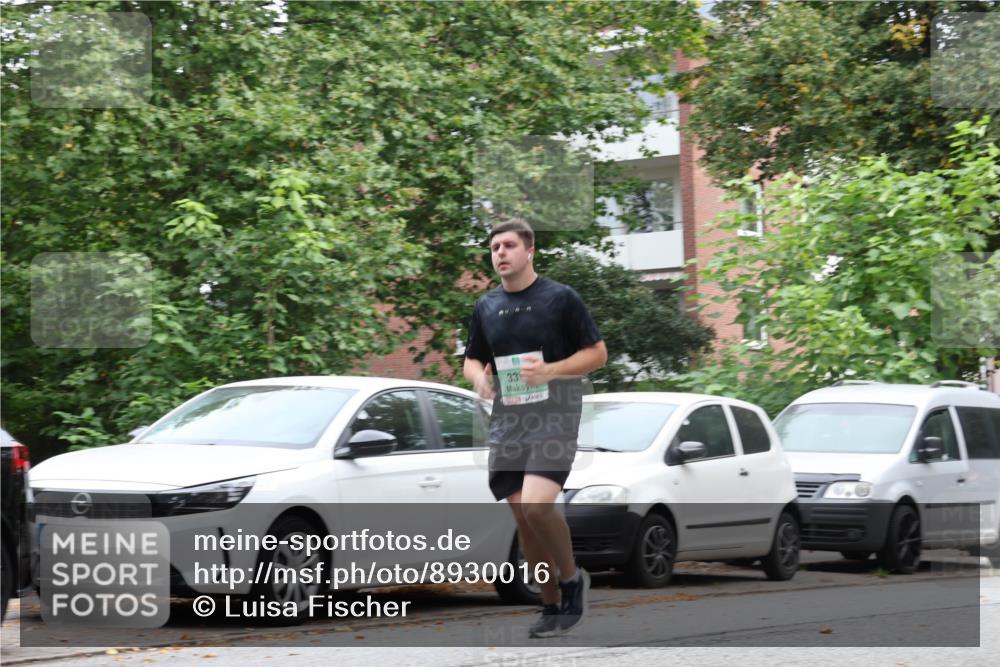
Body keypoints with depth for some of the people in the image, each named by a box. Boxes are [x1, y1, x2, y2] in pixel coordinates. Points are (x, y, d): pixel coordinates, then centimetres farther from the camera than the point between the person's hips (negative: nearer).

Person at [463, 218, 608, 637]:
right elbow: (471, 360, 21)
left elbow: (597, 353, -2)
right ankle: (552, 607, 16)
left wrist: (550, 371, -17)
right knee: (521, 514, 3)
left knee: (536, 505, -22)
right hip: (507, 422, 5)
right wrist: (478, 376, -3)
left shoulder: (561, 298, -3)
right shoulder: (486, 307, 11)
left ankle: (572, 578, 2)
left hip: (554, 418, -5)